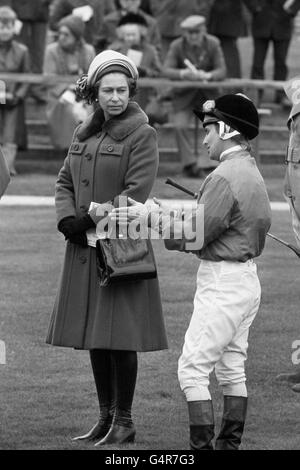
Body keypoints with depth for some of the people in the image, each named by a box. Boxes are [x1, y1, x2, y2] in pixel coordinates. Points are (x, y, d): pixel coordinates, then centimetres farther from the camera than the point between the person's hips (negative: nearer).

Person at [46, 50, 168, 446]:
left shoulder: (142, 135, -7)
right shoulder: (84, 134, 13)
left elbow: (137, 193, -14)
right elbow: (65, 181, 13)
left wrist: (92, 218, -15)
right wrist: (67, 219, -5)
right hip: (85, 248, 7)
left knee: (119, 337, -6)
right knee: (94, 338, 10)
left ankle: (124, 421, 2)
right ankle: (106, 417, 18)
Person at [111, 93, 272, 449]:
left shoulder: (224, 177, -18)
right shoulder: (253, 174, 13)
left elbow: (196, 234, -18)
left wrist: (149, 217, -11)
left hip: (222, 283, -10)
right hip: (248, 279, 10)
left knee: (192, 369, -8)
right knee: (232, 369, 14)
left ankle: (202, 445, -11)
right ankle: (230, 443, 17)